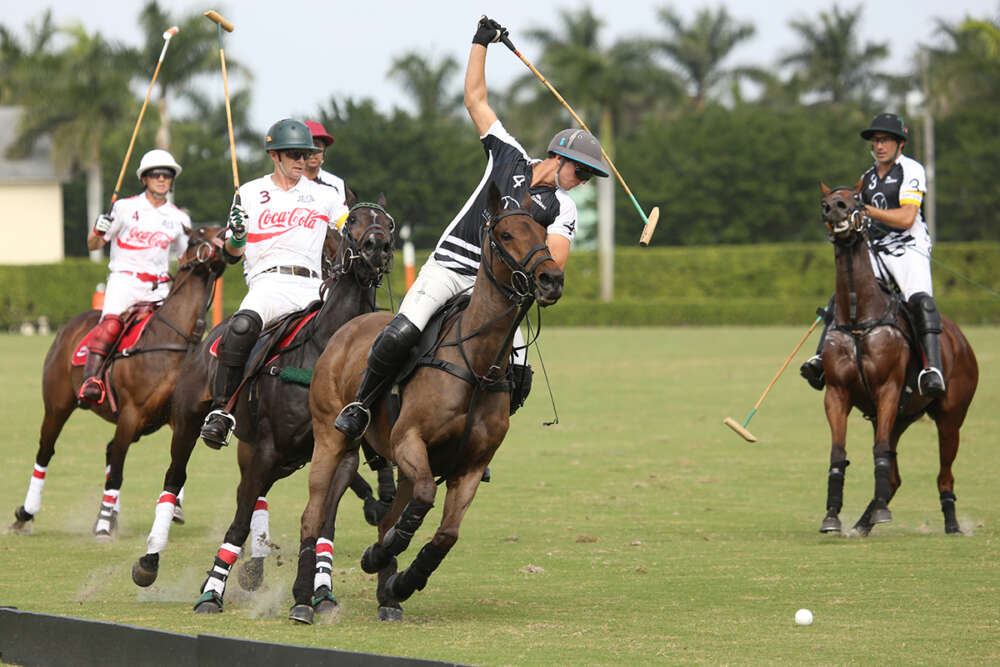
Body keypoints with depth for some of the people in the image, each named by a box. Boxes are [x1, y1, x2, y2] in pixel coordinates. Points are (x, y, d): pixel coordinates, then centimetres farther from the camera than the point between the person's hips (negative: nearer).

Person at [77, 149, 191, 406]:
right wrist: (98, 229, -13)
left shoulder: (179, 219, 13)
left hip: (159, 287, 4)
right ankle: (90, 380, -39)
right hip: (124, 280, -4)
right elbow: (94, 245, 7)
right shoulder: (125, 208, 5)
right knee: (111, 324, -30)